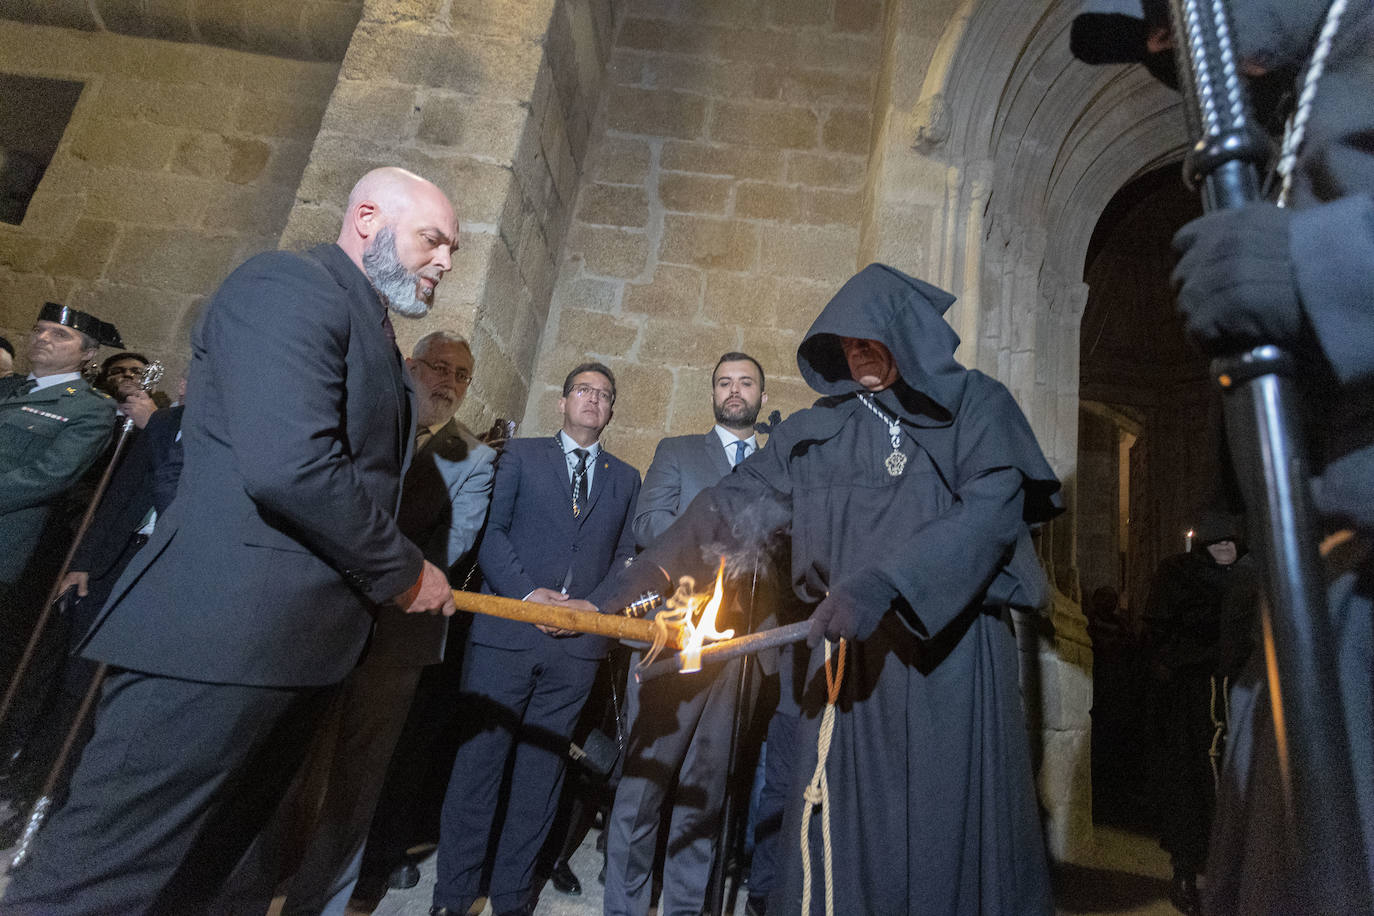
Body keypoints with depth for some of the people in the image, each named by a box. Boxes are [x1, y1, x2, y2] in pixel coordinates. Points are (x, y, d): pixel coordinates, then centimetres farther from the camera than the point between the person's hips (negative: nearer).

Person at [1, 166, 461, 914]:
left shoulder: (368, 329, 19)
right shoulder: (288, 284, -9)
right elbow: (286, 465, -24)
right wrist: (403, 574, -13)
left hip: (296, 647, 9)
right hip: (222, 633, -9)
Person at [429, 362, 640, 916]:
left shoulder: (626, 479, 14)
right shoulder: (521, 455, 8)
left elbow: (627, 556, 10)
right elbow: (490, 530, -1)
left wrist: (594, 605, -7)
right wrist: (528, 593, -13)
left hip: (580, 642, 2)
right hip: (507, 631, -2)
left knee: (542, 767, 11)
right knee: (480, 759, 5)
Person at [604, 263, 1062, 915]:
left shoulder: (976, 406, 5)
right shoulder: (822, 427, 11)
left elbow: (994, 507, -10)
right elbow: (739, 502, 5)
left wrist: (882, 582, -23)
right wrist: (641, 577, -5)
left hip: (952, 639, -1)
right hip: (849, 646, 2)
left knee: (950, 825, 4)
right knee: (845, 822, 5)